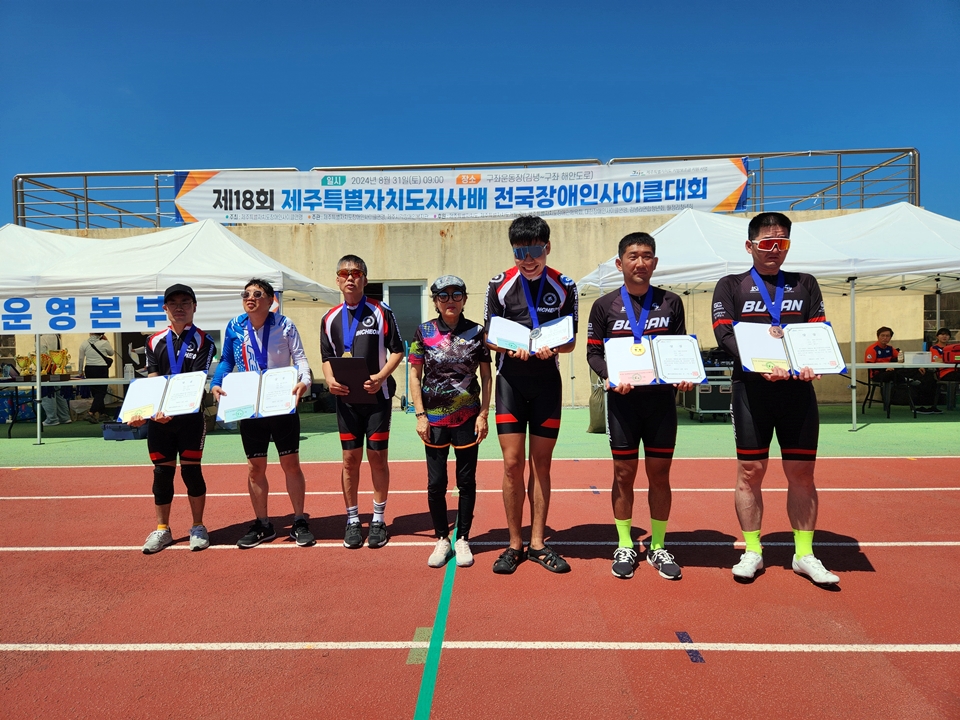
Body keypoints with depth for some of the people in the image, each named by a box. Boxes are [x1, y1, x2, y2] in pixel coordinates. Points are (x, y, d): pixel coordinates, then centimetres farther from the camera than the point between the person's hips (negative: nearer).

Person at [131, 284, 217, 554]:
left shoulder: (203, 341, -2)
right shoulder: (155, 341, 9)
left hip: (190, 416, -3)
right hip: (157, 418, 3)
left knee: (191, 469, 1)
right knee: (162, 471, 8)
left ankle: (198, 528, 16)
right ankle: (162, 529, 22)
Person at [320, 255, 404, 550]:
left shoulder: (381, 312, -2)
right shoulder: (330, 318, 9)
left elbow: (397, 350, 0)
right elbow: (327, 357, 14)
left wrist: (381, 376, -16)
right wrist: (330, 380, -6)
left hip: (377, 394, -3)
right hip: (345, 397, 3)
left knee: (377, 456, 2)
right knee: (350, 458, 6)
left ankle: (378, 520, 16)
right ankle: (352, 520, 19)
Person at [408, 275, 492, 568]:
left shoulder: (476, 332, 0)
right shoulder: (424, 332, 1)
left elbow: (486, 376, 3)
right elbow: (415, 375, 2)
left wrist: (483, 414, -3)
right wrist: (420, 415, -4)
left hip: (468, 417, 0)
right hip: (434, 419, 0)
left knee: (466, 480, 7)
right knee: (436, 483, 6)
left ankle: (463, 539, 22)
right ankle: (442, 539, 23)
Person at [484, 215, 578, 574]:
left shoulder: (564, 286, 2)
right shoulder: (499, 285, 1)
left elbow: (571, 340, 4)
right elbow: (489, 337, 3)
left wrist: (553, 347, -19)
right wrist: (512, 348, -18)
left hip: (547, 383, 1)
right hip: (510, 381, -1)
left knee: (541, 464, 6)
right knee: (513, 464, -1)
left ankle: (538, 543, 18)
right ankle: (515, 544, 13)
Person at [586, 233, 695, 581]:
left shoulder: (671, 302, 7)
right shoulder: (604, 305, 2)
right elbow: (593, 352, 2)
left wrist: (684, 376, -9)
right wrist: (609, 376, -16)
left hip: (662, 398, 2)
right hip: (623, 399, -1)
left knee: (659, 474, 7)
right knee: (624, 473, 5)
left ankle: (658, 547, 23)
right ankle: (625, 547, 20)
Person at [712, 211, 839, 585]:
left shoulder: (805, 284, 16)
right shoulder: (731, 285, 8)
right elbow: (724, 333, -6)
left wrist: (812, 364, -13)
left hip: (798, 388, 2)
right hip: (751, 387, -2)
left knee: (802, 471, 6)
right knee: (750, 470, 1)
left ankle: (804, 554, 18)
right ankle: (752, 551, 14)